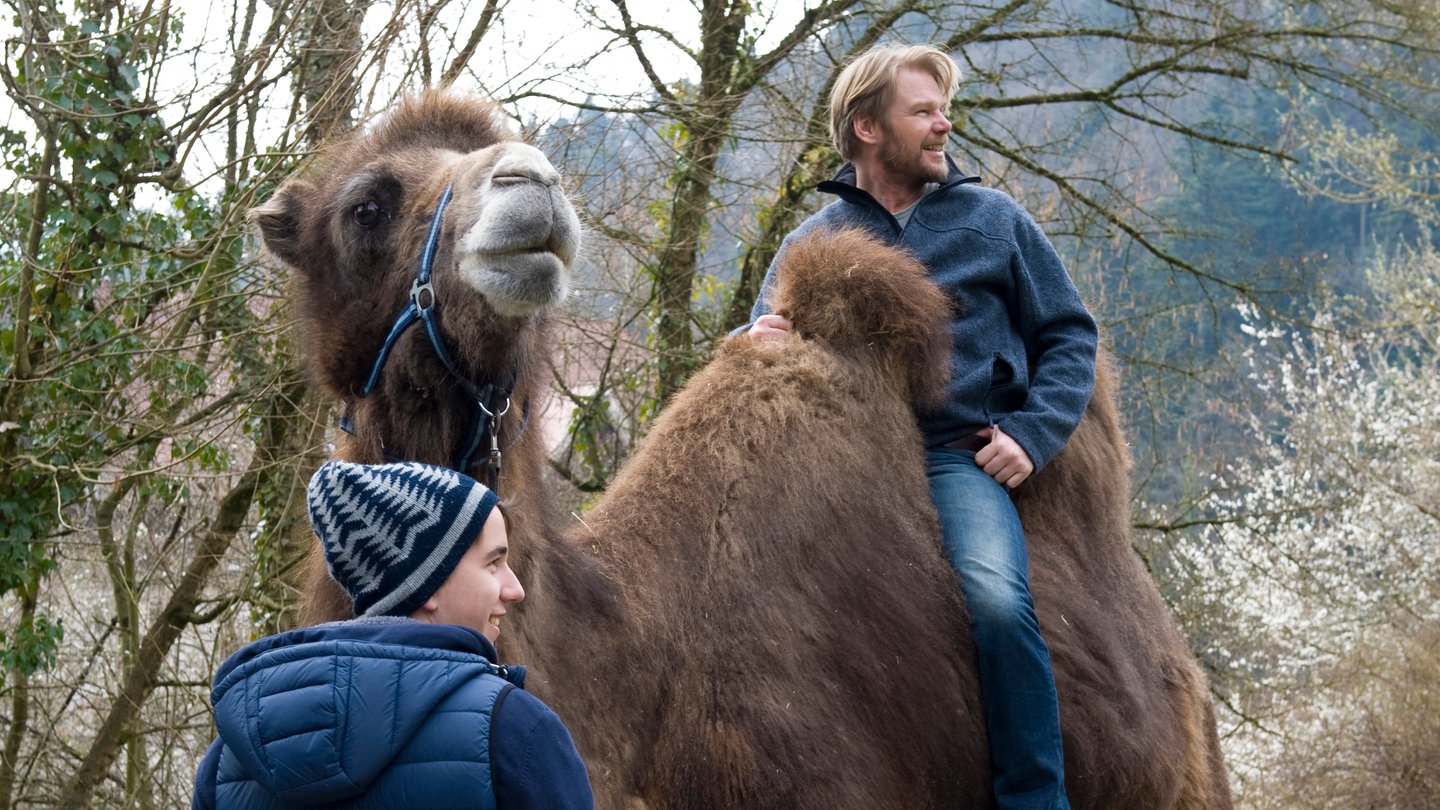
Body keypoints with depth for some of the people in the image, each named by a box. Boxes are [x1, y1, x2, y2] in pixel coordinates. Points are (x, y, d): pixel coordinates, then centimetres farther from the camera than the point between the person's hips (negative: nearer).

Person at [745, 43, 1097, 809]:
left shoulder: (994, 219, 14)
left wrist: (1032, 432, -2)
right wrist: (757, 341, -5)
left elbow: (1069, 334, 13)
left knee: (997, 600, -30)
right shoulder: (811, 241, 17)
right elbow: (764, 345, 20)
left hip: (959, 457, -2)